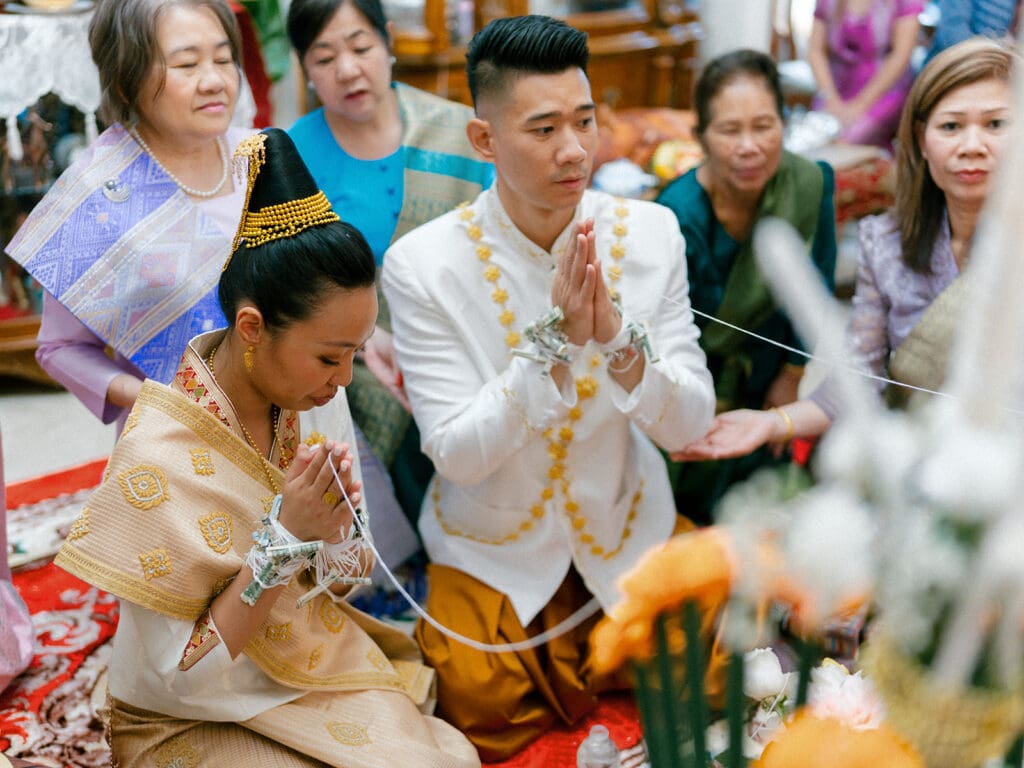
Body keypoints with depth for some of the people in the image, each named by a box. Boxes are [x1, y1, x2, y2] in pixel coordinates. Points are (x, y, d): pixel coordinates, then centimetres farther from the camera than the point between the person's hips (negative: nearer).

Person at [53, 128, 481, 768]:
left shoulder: (298, 406, -7)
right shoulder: (156, 460, -26)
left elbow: (343, 580, 5)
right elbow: (180, 678, -20)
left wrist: (337, 519, -17)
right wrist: (283, 541, -28)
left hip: (315, 662, 6)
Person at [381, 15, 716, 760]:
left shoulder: (650, 231, -12)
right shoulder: (422, 264, -19)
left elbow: (690, 425, -12)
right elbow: (458, 455, -20)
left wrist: (617, 335, -32)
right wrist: (553, 341, -33)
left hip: (626, 522, 2)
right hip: (495, 544, -2)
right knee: (488, 715, -12)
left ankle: (583, 651, 20)